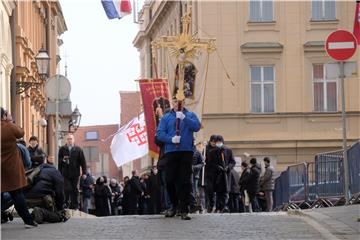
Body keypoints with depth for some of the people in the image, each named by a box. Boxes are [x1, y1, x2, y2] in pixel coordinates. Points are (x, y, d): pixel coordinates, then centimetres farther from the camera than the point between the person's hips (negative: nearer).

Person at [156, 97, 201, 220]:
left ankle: (184, 210, -4)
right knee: (170, 180, 0)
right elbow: (160, 133, 3)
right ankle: (174, 205, 21)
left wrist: (183, 117, -16)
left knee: (185, 181, -5)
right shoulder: (166, 117, 12)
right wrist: (171, 139, -14)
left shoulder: (190, 115, 11)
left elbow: (196, 127, -7)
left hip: (186, 151, -1)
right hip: (171, 152, 1)